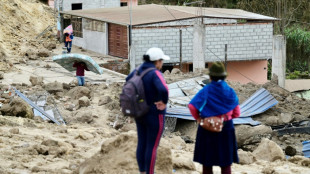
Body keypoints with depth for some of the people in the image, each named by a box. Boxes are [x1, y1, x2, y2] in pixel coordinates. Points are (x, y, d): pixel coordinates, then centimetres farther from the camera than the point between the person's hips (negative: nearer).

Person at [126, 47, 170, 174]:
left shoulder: (139, 70, 0)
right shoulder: (155, 73, -24)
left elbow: (128, 80, 20)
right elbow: (163, 90, -41)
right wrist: (164, 102, -22)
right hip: (154, 115, -7)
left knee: (142, 144, 16)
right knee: (152, 147, 3)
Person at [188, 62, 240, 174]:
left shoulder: (206, 91, -7)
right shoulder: (230, 91, -1)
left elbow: (192, 106, -19)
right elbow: (236, 113, 1)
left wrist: (198, 118, -2)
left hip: (207, 128, -1)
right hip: (226, 128, 1)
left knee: (207, 161, 10)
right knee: (226, 163, 7)